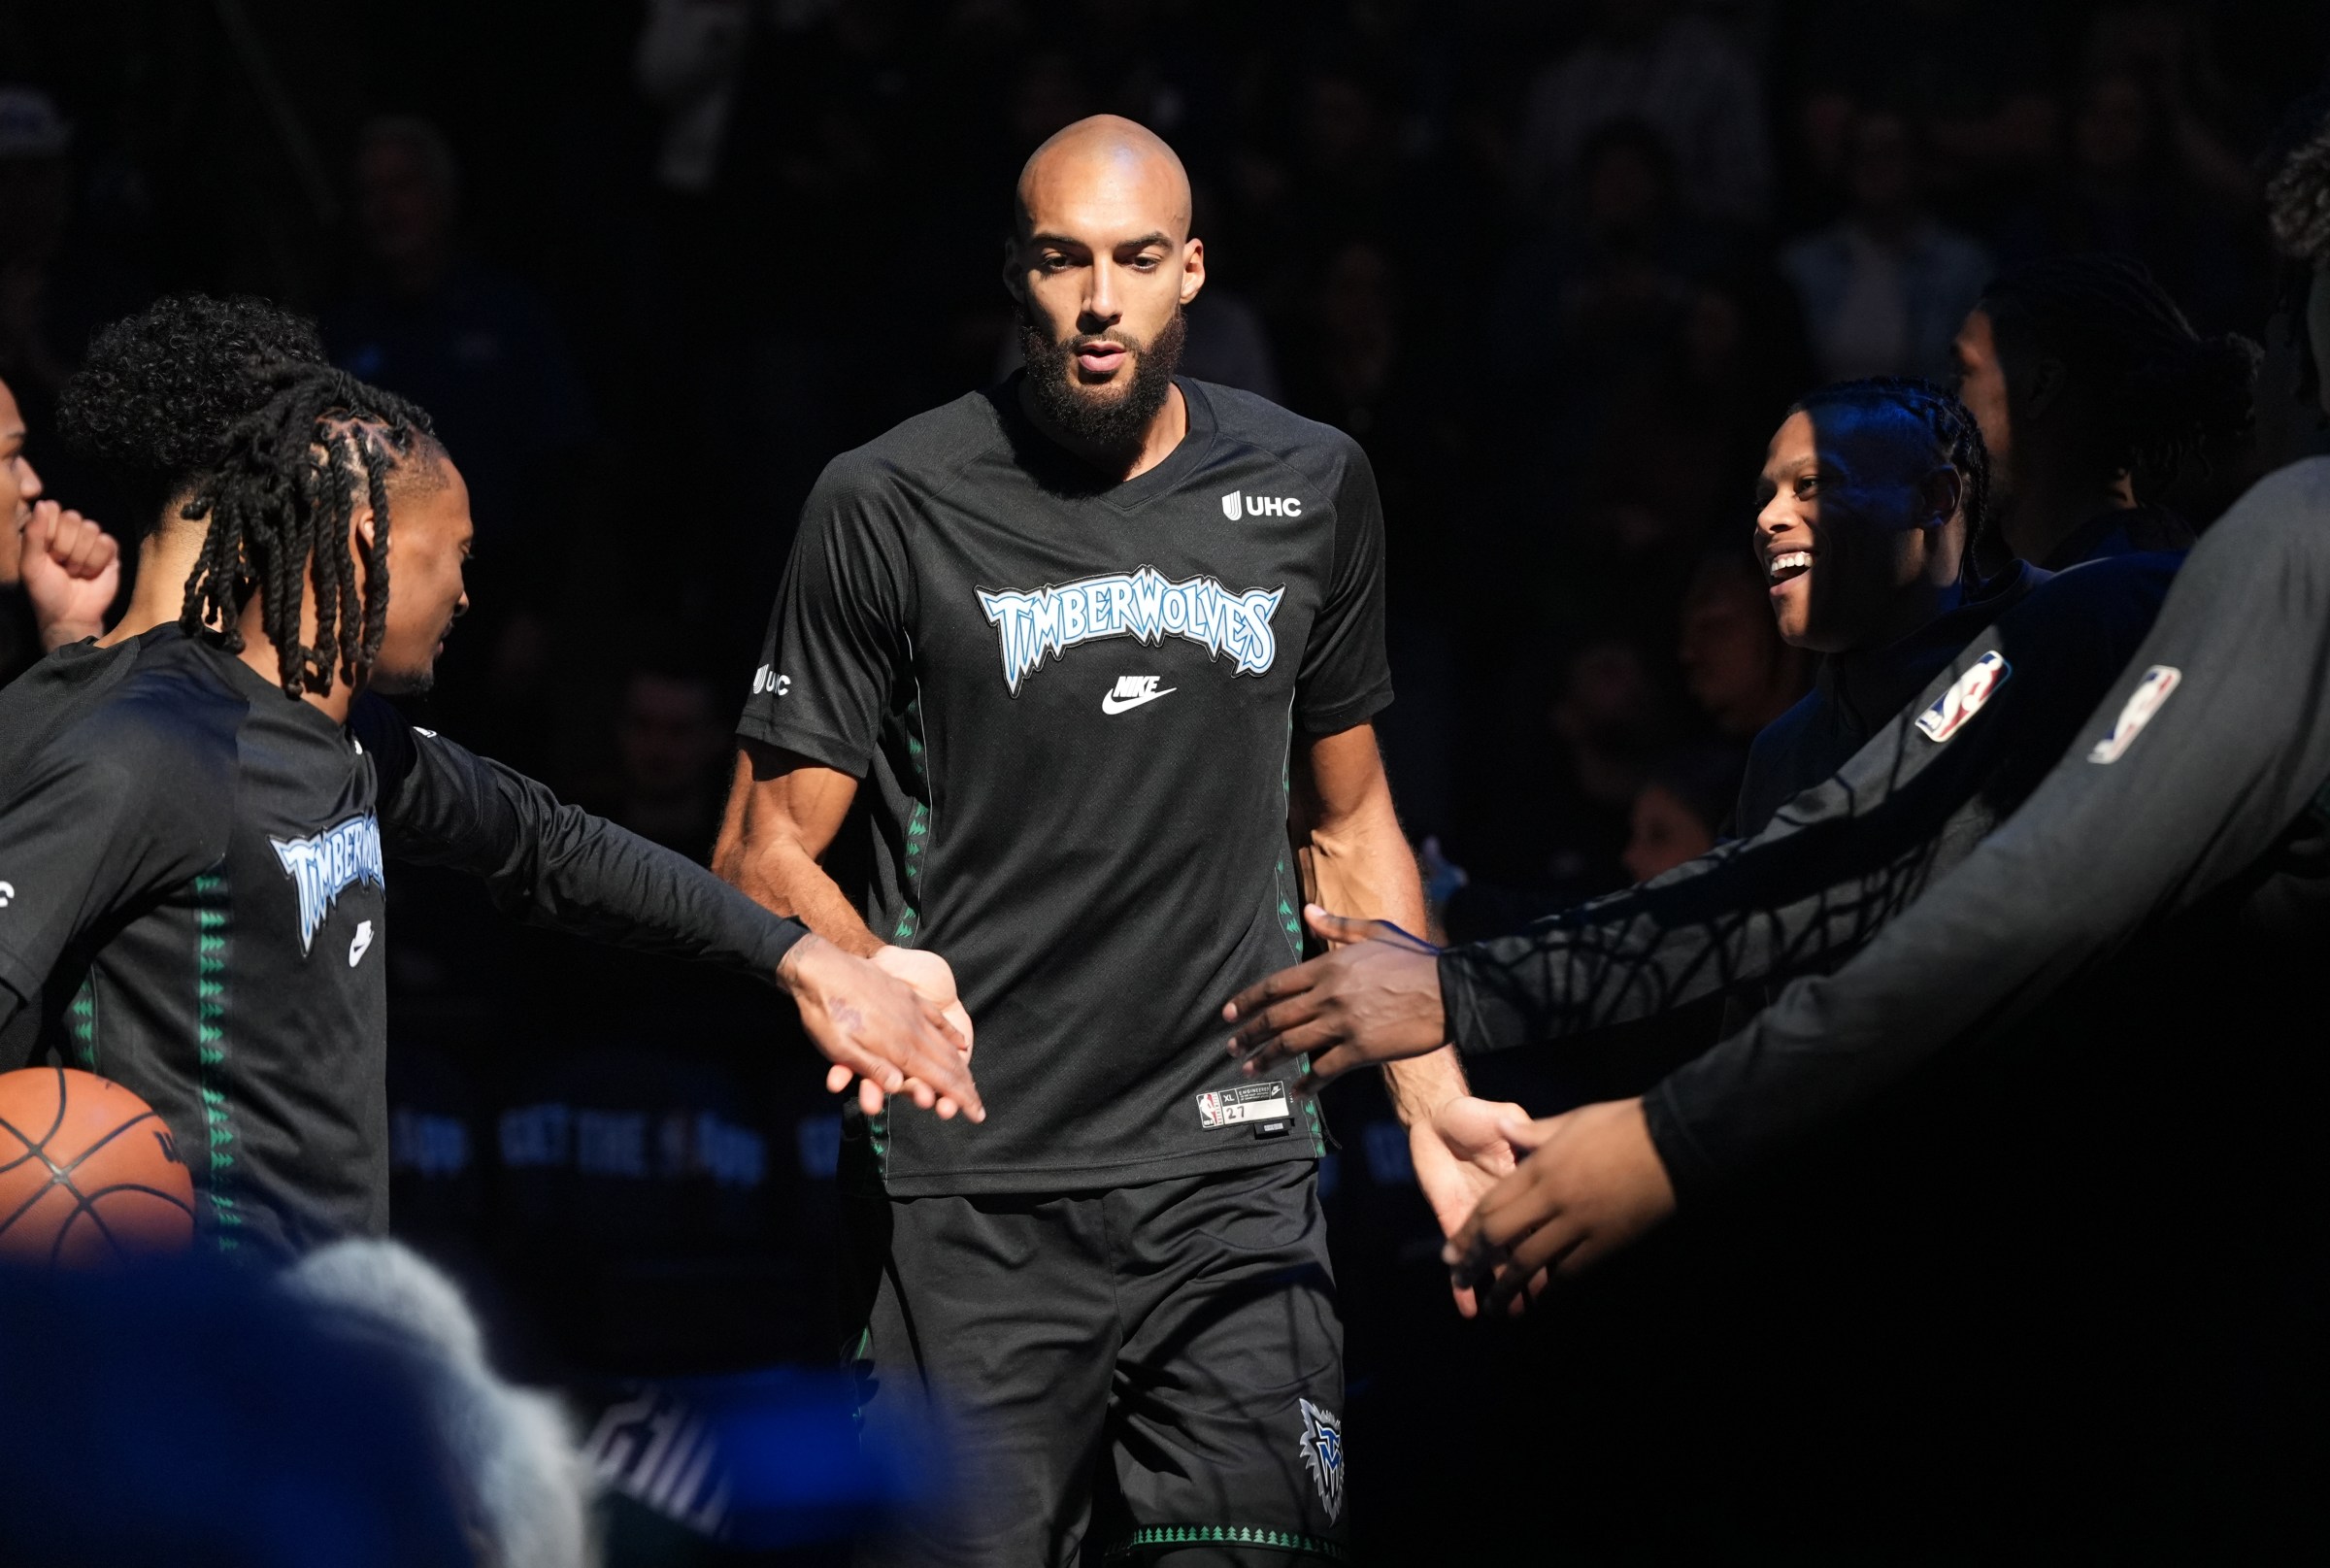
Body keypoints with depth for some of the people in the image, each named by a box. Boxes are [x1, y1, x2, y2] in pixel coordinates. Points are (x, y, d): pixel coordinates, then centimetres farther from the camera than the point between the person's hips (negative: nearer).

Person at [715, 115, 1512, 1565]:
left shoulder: (1310, 488, 8)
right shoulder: (891, 506, -1)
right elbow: (769, 855, 2)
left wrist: (1434, 1095, 10)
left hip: (1232, 1168, 2)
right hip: (973, 1192, -2)